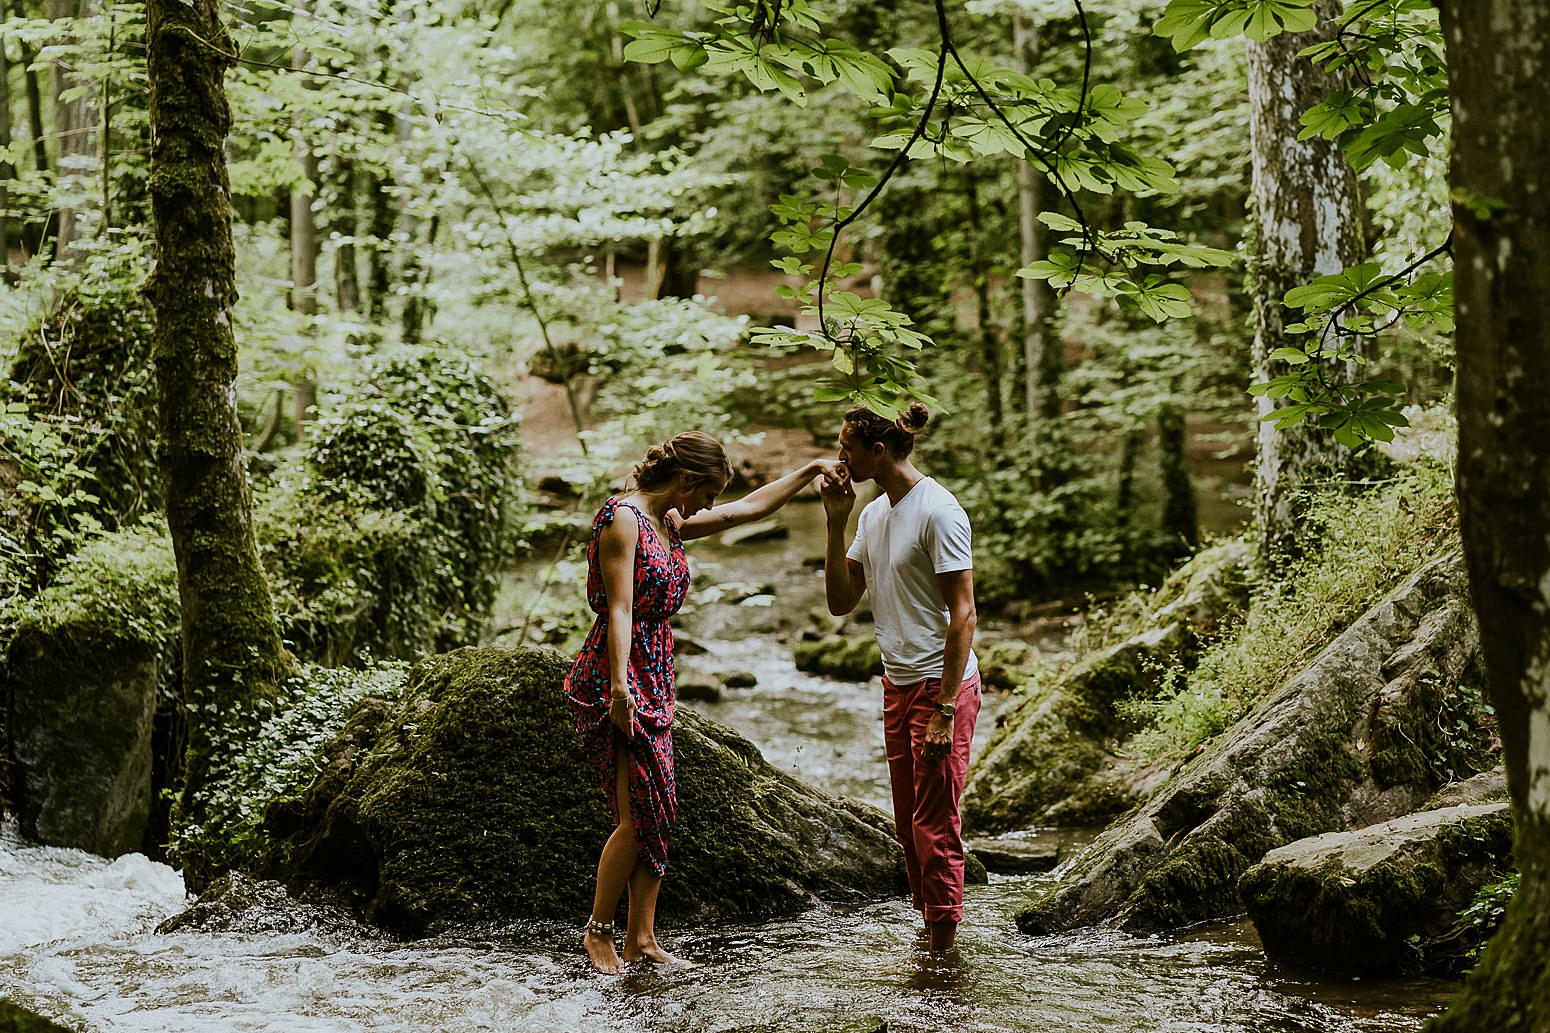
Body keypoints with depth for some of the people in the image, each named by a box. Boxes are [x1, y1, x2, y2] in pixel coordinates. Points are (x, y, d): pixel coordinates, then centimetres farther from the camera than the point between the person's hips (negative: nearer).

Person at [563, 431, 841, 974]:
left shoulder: (670, 524, 14)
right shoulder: (623, 517, -12)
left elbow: (748, 509, 24)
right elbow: (620, 609, -20)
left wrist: (812, 470, 25)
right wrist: (621, 688, -26)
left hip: (654, 678, 9)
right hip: (615, 679, -9)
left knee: (657, 813, 6)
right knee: (640, 816, -9)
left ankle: (641, 938, 11)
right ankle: (598, 929, 6)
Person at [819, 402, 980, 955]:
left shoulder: (938, 511, -15)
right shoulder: (873, 514, 11)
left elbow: (963, 614, -18)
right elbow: (840, 602, 12)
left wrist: (945, 711, -21)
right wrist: (836, 521, 1)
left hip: (942, 685, -8)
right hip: (897, 685, 8)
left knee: (935, 826, -5)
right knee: (909, 825, 12)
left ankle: (942, 951, 2)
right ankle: (930, 929, 21)